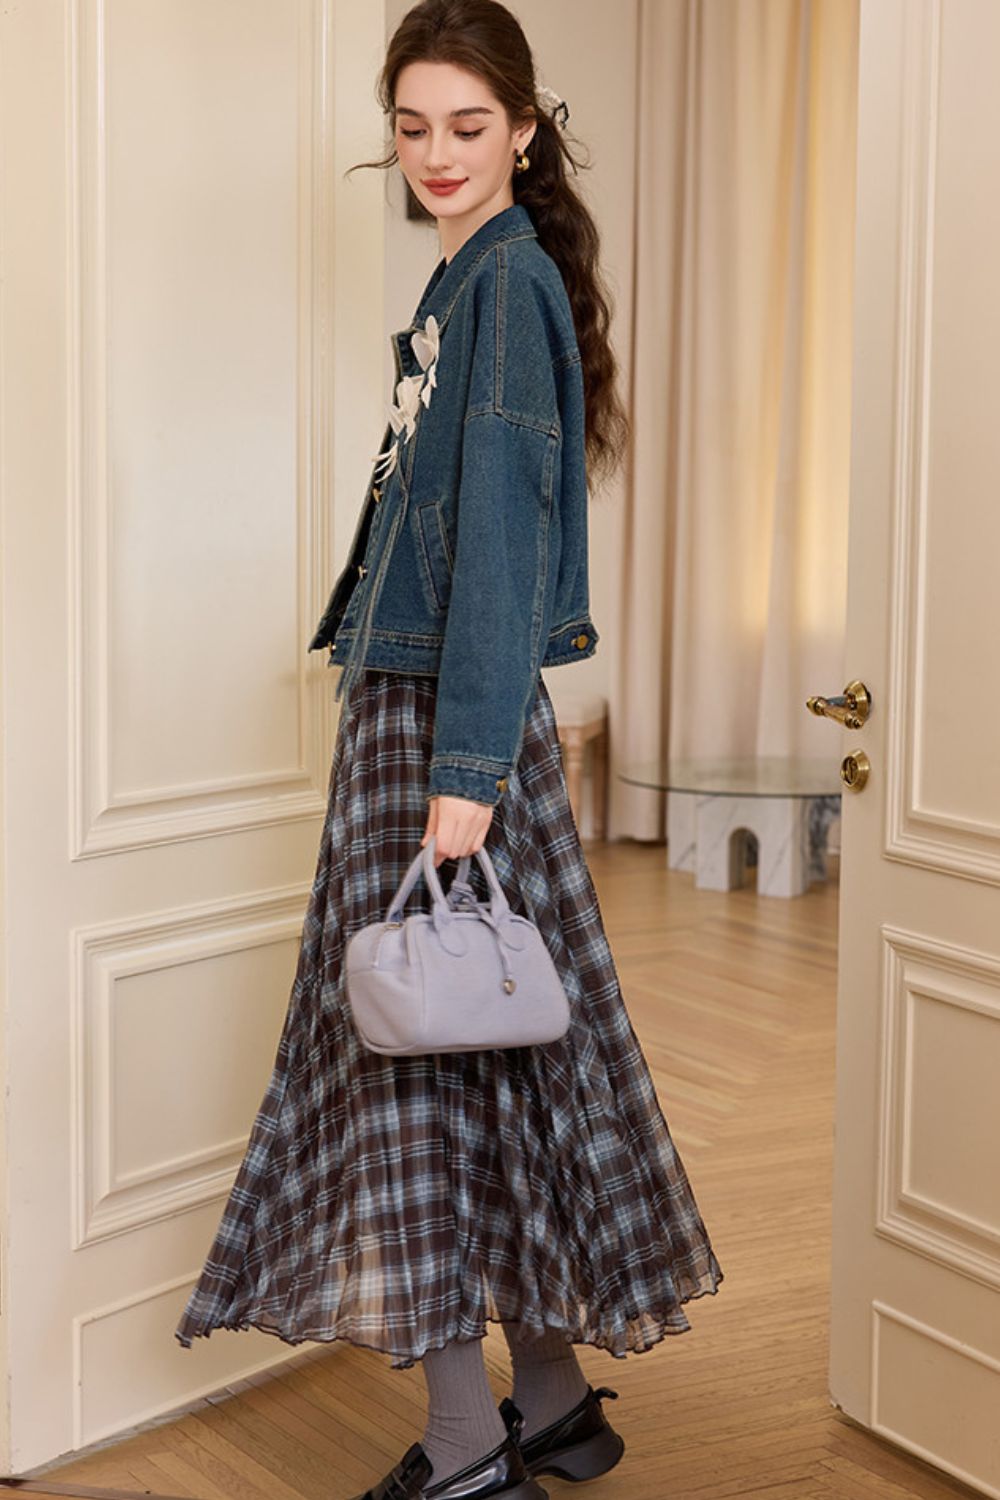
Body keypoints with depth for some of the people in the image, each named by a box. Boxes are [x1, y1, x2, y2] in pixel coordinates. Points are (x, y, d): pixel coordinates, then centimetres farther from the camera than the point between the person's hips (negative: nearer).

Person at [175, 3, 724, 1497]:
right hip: (414, 700, 10)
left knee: (429, 1050, -5)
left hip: (448, 709, -10)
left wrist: (466, 769, -24)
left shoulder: (507, 280, -11)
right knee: (499, 1044, 12)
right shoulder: (473, 281, 18)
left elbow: (504, 536, -19)